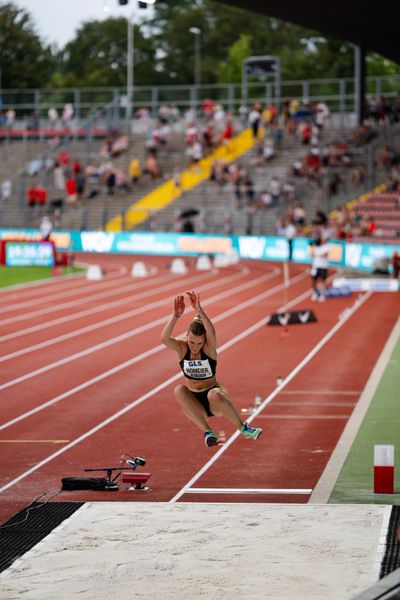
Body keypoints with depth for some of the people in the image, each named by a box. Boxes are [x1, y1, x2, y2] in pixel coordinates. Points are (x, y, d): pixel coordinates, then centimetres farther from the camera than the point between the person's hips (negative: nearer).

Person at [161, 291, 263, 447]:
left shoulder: (209, 347, -12)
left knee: (215, 395, -39)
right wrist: (176, 316, -42)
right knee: (179, 390, -31)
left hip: (213, 401, -2)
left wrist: (199, 310, -49)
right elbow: (164, 338, -29)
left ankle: (243, 428, -20)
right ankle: (207, 432, -28)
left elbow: (211, 333, -36)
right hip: (194, 402, 2)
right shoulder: (182, 348, -7)